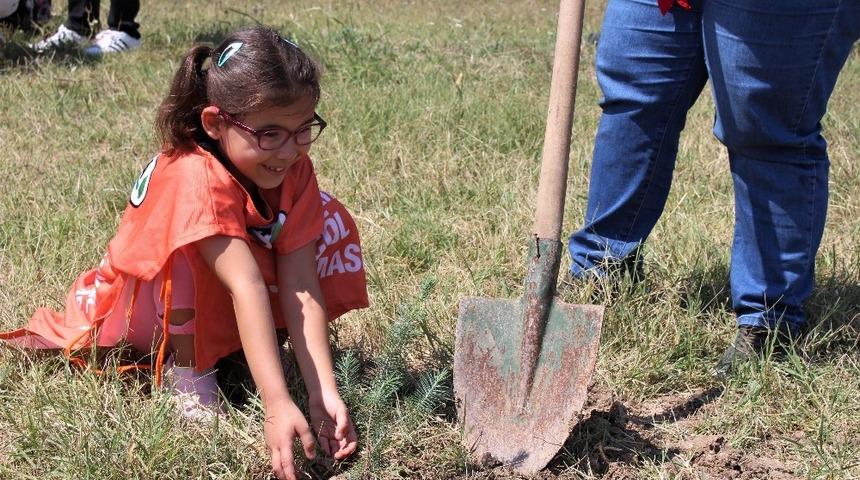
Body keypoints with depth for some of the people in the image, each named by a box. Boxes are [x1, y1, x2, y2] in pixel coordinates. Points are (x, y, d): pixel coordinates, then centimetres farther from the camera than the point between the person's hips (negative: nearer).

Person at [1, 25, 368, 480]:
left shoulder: (294, 168, -19)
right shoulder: (196, 176, -37)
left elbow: (300, 284, -26)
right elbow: (245, 289, -46)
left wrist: (323, 392, -34)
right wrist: (277, 404, -51)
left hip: (223, 307, 5)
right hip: (140, 306, -5)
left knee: (328, 219, -14)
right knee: (186, 249, -38)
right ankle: (185, 366, -15)